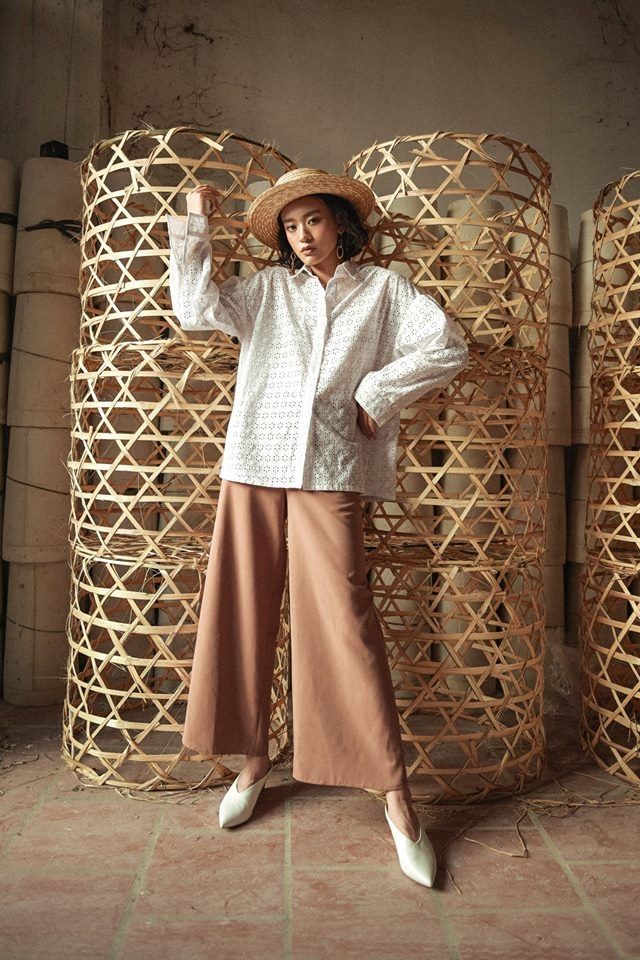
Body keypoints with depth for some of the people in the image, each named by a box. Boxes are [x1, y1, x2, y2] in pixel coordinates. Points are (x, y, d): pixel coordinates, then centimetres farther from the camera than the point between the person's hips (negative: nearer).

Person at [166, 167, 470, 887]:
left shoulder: (382, 288, 13)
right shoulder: (268, 288, 18)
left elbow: (447, 348, 2)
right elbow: (196, 308, 5)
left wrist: (373, 395, -2)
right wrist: (194, 225, 7)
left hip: (329, 470, -3)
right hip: (254, 463, 3)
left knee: (343, 619, -10)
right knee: (243, 611, 4)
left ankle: (394, 791, 0)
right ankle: (253, 758, 22)